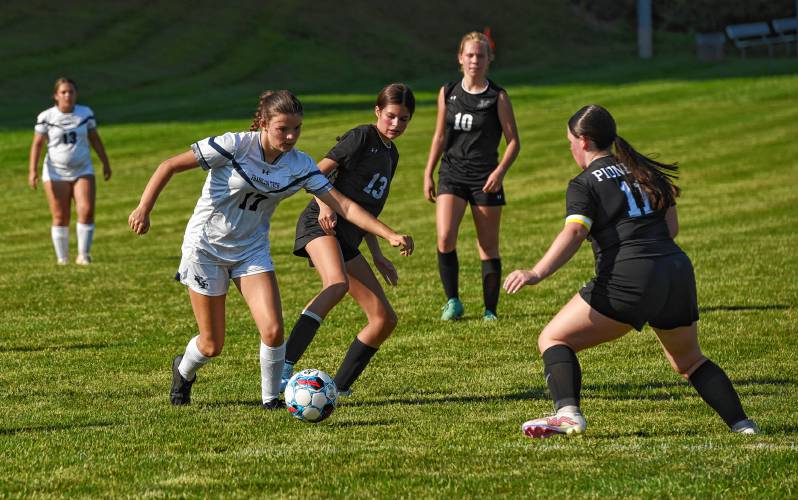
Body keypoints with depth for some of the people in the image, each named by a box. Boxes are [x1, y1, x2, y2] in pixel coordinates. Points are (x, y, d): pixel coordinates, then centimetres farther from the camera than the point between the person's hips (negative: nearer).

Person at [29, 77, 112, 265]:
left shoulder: (86, 113, 2)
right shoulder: (46, 117, -4)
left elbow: (94, 139, 12)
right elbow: (37, 144, -1)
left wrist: (105, 163, 15)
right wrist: (33, 170, -9)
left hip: (83, 172, 1)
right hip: (56, 174, -1)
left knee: (86, 212, -13)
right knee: (60, 217, 1)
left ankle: (83, 255, -3)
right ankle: (62, 257, 12)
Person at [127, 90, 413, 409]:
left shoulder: (301, 166, -8)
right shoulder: (234, 146, -21)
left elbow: (345, 206, -9)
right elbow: (170, 166, -15)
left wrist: (391, 235, -18)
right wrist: (144, 209, -24)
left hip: (251, 251, 3)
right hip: (206, 247, -3)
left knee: (273, 331, -17)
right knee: (212, 345, 2)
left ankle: (271, 400, 7)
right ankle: (183, 371, 37)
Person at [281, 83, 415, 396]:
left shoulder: (391, 154, 23)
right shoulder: (362, 137, -1)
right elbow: (317, 173, -8)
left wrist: (377, 255, 24)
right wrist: (324, 205, -26)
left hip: (348, 240, 9)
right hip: (321, 225, -9)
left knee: (385, 319, 3)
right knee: (337, 283, -38)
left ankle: (340, 386, 9)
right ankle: (285, 365, -46)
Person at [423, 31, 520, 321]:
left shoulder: (497, 98, -4)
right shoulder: (448, 93, 6)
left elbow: (513, 141, -2)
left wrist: (500, 171, -17)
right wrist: (428, 174, 11)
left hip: (485, 177, -2)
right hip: (452, 173, 2)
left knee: (488, 246, 2)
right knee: (445, 239, -16)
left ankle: (490, 310, 11)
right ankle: (452, 302, -2)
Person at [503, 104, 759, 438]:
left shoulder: (585, 184, 2)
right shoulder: (646, 171, 20)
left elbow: (573, 233, -15)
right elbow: (671, 227, 17)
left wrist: (537, 274, -26)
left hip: (628, 281, -6)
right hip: (677, 271, 6)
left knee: (553, 339, 4)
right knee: (689, 361, 27)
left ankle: (568, 413, -18)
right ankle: (741, 422, 13)